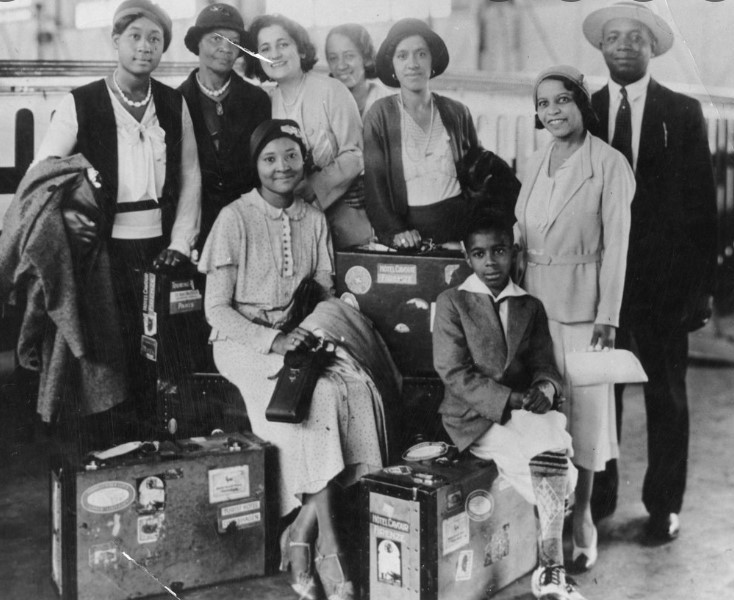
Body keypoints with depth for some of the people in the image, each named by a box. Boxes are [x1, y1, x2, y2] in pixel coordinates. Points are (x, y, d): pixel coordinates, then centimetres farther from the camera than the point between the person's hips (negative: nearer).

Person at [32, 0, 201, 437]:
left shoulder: (175, 105, 8)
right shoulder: (80, 104, -1)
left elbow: (190, 176, 9)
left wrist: (180, 243, 2)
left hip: (160, 246, 2)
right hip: (103, 246, -2)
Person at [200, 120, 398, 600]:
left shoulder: (314, 219, 9)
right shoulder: (235, 219, -7)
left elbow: (326, 291, 12)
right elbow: (216, 310, -8)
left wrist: (327, 326, -11)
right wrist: (274, 341, -20)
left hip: (296, 336, 5)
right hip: (242, 341, -4)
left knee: (359, 386, -26)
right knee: (323, 394, -31)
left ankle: (303, 534, -21)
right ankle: (327, 546, -23)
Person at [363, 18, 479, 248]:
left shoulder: (457, 113, 9)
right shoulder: (379, 116, 2)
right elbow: (373, 184, -2)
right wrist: (393, 231, -15)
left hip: (461, 228, 2)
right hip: (409, 227, -1)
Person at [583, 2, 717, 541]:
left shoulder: (683, 113, 2)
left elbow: (702, 202, -1)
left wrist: (702, 284, -6)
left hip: (664, 278, -1)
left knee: (667, 395, 9)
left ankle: (664, 505, 22)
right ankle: (597, 499, 22)